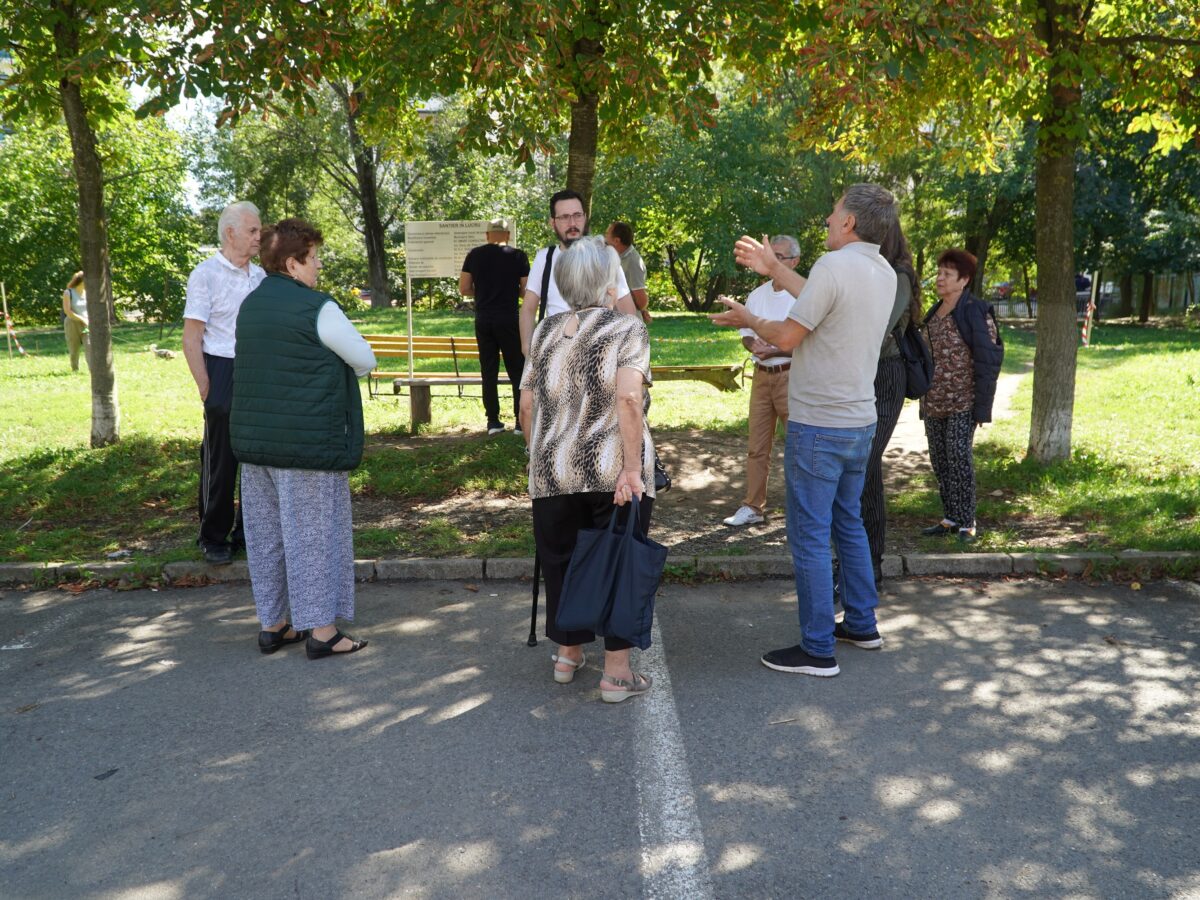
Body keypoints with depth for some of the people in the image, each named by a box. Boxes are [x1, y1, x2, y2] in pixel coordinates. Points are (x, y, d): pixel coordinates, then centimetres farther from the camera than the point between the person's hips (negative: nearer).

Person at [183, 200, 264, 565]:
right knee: (221, 461, 2)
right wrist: (206, 391, -14)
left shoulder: (260, 276, 11)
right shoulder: (205, 275, -8)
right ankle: (214, 538, 16)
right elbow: (191, 340, -10)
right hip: (224, 374, -6)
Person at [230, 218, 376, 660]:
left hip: (254, 437, 8)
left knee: (266, 531, 13)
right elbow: (365, 361, -5)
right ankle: (321, 630, 7)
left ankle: (272, 624, 23)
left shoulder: (249, 304, 12)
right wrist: (333, 367, 13)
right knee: (314, 531, 0)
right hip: (309, 440, -8)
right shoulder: (317, 308, -13)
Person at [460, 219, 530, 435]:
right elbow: (526, 291, -3)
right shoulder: (518, 256, -3)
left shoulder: (474, 255, 3)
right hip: (509, 320, -2)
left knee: (488, 372, 8)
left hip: (483, 321, 3)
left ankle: (493, 421, 8)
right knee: (517, 370, 4)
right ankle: (521, 420, 2)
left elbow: (464, 289, 2)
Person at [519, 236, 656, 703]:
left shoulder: (546, 330, 11)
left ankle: (568, 653, 32)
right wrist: (633, 468, -16)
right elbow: (628, 397, -17)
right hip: (613, 471, -4)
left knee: (561, 561, 18)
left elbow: (526, 404, 10)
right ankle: (617, 672, 13)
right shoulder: (627, 328, -3)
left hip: (553, 470, 4)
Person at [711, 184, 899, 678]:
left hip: (818, 426, -9)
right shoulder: (884, 273, 8)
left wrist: (747, 319, 4)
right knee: (848, 523, 22)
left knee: (809, 537, -1)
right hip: (860, 420, 9)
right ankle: (862, 623, 32)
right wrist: (773, 269, 25)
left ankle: (818, 650, 5)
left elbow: (787, 336, -15)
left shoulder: (835, 266, -18)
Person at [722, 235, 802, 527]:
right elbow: (746, 335, 13)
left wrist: (775, 351, -21)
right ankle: (752, 507, 18)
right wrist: (754, 345, -10)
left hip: (791, 376, -6)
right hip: (762, 375, 6)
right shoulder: (757, 294, 10)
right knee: (757, 446, 10)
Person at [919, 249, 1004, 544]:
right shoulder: (935, 312, 14)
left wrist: (982, 406, -15)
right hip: (934, 401, 7)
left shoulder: (975, 311, -9)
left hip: (962, 401, -7)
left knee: (959, 458, -8)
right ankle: (950, 519, 19)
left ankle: (966, 523, 2)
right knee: (939, 460, 9)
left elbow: (987, 360, -12)